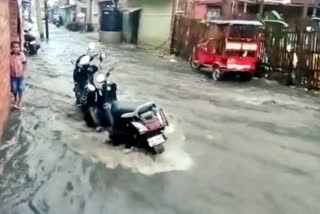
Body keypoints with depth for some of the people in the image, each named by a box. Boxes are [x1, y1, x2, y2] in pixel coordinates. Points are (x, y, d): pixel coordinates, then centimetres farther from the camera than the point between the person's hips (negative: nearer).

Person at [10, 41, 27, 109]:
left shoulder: (21, 55, -13)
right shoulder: (9, 55, -11)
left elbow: (25, 64, -6)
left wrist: (23, 72, -11)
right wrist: (9, 73, -8)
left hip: (20, 75, -1)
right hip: (13, 75, 1)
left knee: (20, 89, 8)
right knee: (14, 89, 9)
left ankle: (19, 101, 28)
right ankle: (15, 100, 36)